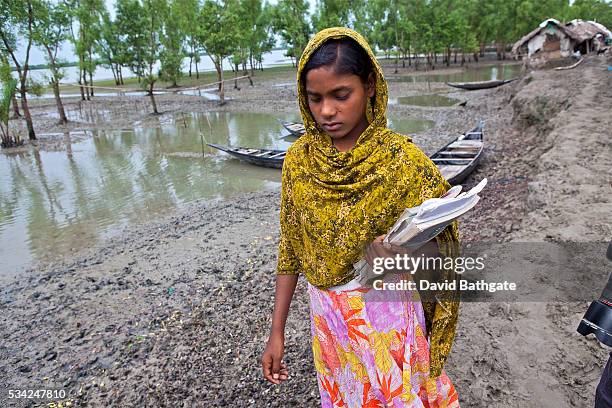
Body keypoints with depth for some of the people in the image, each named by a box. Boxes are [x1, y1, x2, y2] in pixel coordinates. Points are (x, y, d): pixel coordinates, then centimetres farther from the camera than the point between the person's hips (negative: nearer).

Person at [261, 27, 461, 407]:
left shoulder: (402, 158, -15)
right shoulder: (299, 158, -7)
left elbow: (443, 243, -10)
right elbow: (290, 249, -1)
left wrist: (404, 250, -33)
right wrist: (277, 332, 2)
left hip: (388, 316, -2)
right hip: (327, 317, 3)